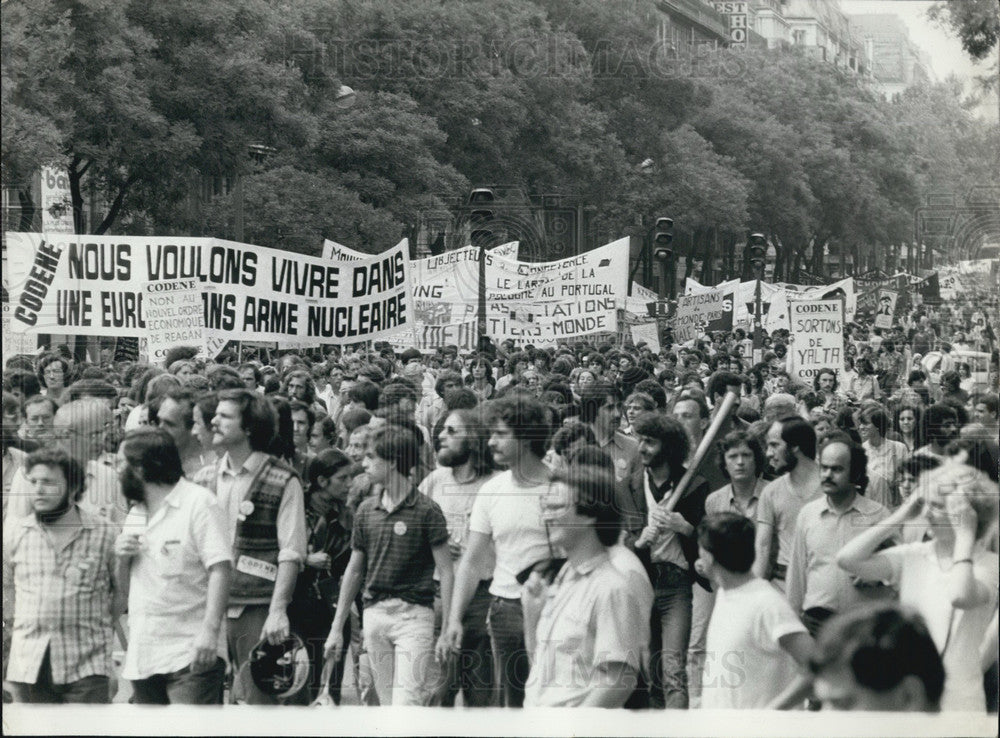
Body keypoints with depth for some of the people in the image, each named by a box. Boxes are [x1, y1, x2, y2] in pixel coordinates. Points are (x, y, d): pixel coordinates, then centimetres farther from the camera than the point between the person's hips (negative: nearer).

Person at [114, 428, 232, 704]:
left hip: (190, 655, -8)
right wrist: (122, 560, 2)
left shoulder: (198, 503, -5)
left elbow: (219, 570, -14)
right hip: (143, 657, 8)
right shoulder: (135, 515, 19)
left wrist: (210, 630, -25)